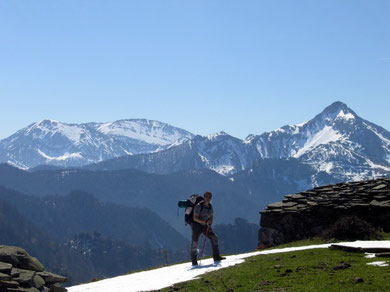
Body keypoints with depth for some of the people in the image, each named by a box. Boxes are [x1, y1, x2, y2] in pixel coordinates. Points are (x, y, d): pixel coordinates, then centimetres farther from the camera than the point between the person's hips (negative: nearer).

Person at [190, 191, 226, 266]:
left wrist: (209, 224, -6)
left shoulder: (210, 206, 2)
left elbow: (211, 217, 12)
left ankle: (216, 257, -1)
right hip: (196, 225, -6)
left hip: (205, 226, 6)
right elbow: (195, 218, -23)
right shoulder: (199, 206, -18)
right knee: (194, 242, -16)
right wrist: (205, 222, -32)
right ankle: (194, 260, -6)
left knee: (214, 238, -7)